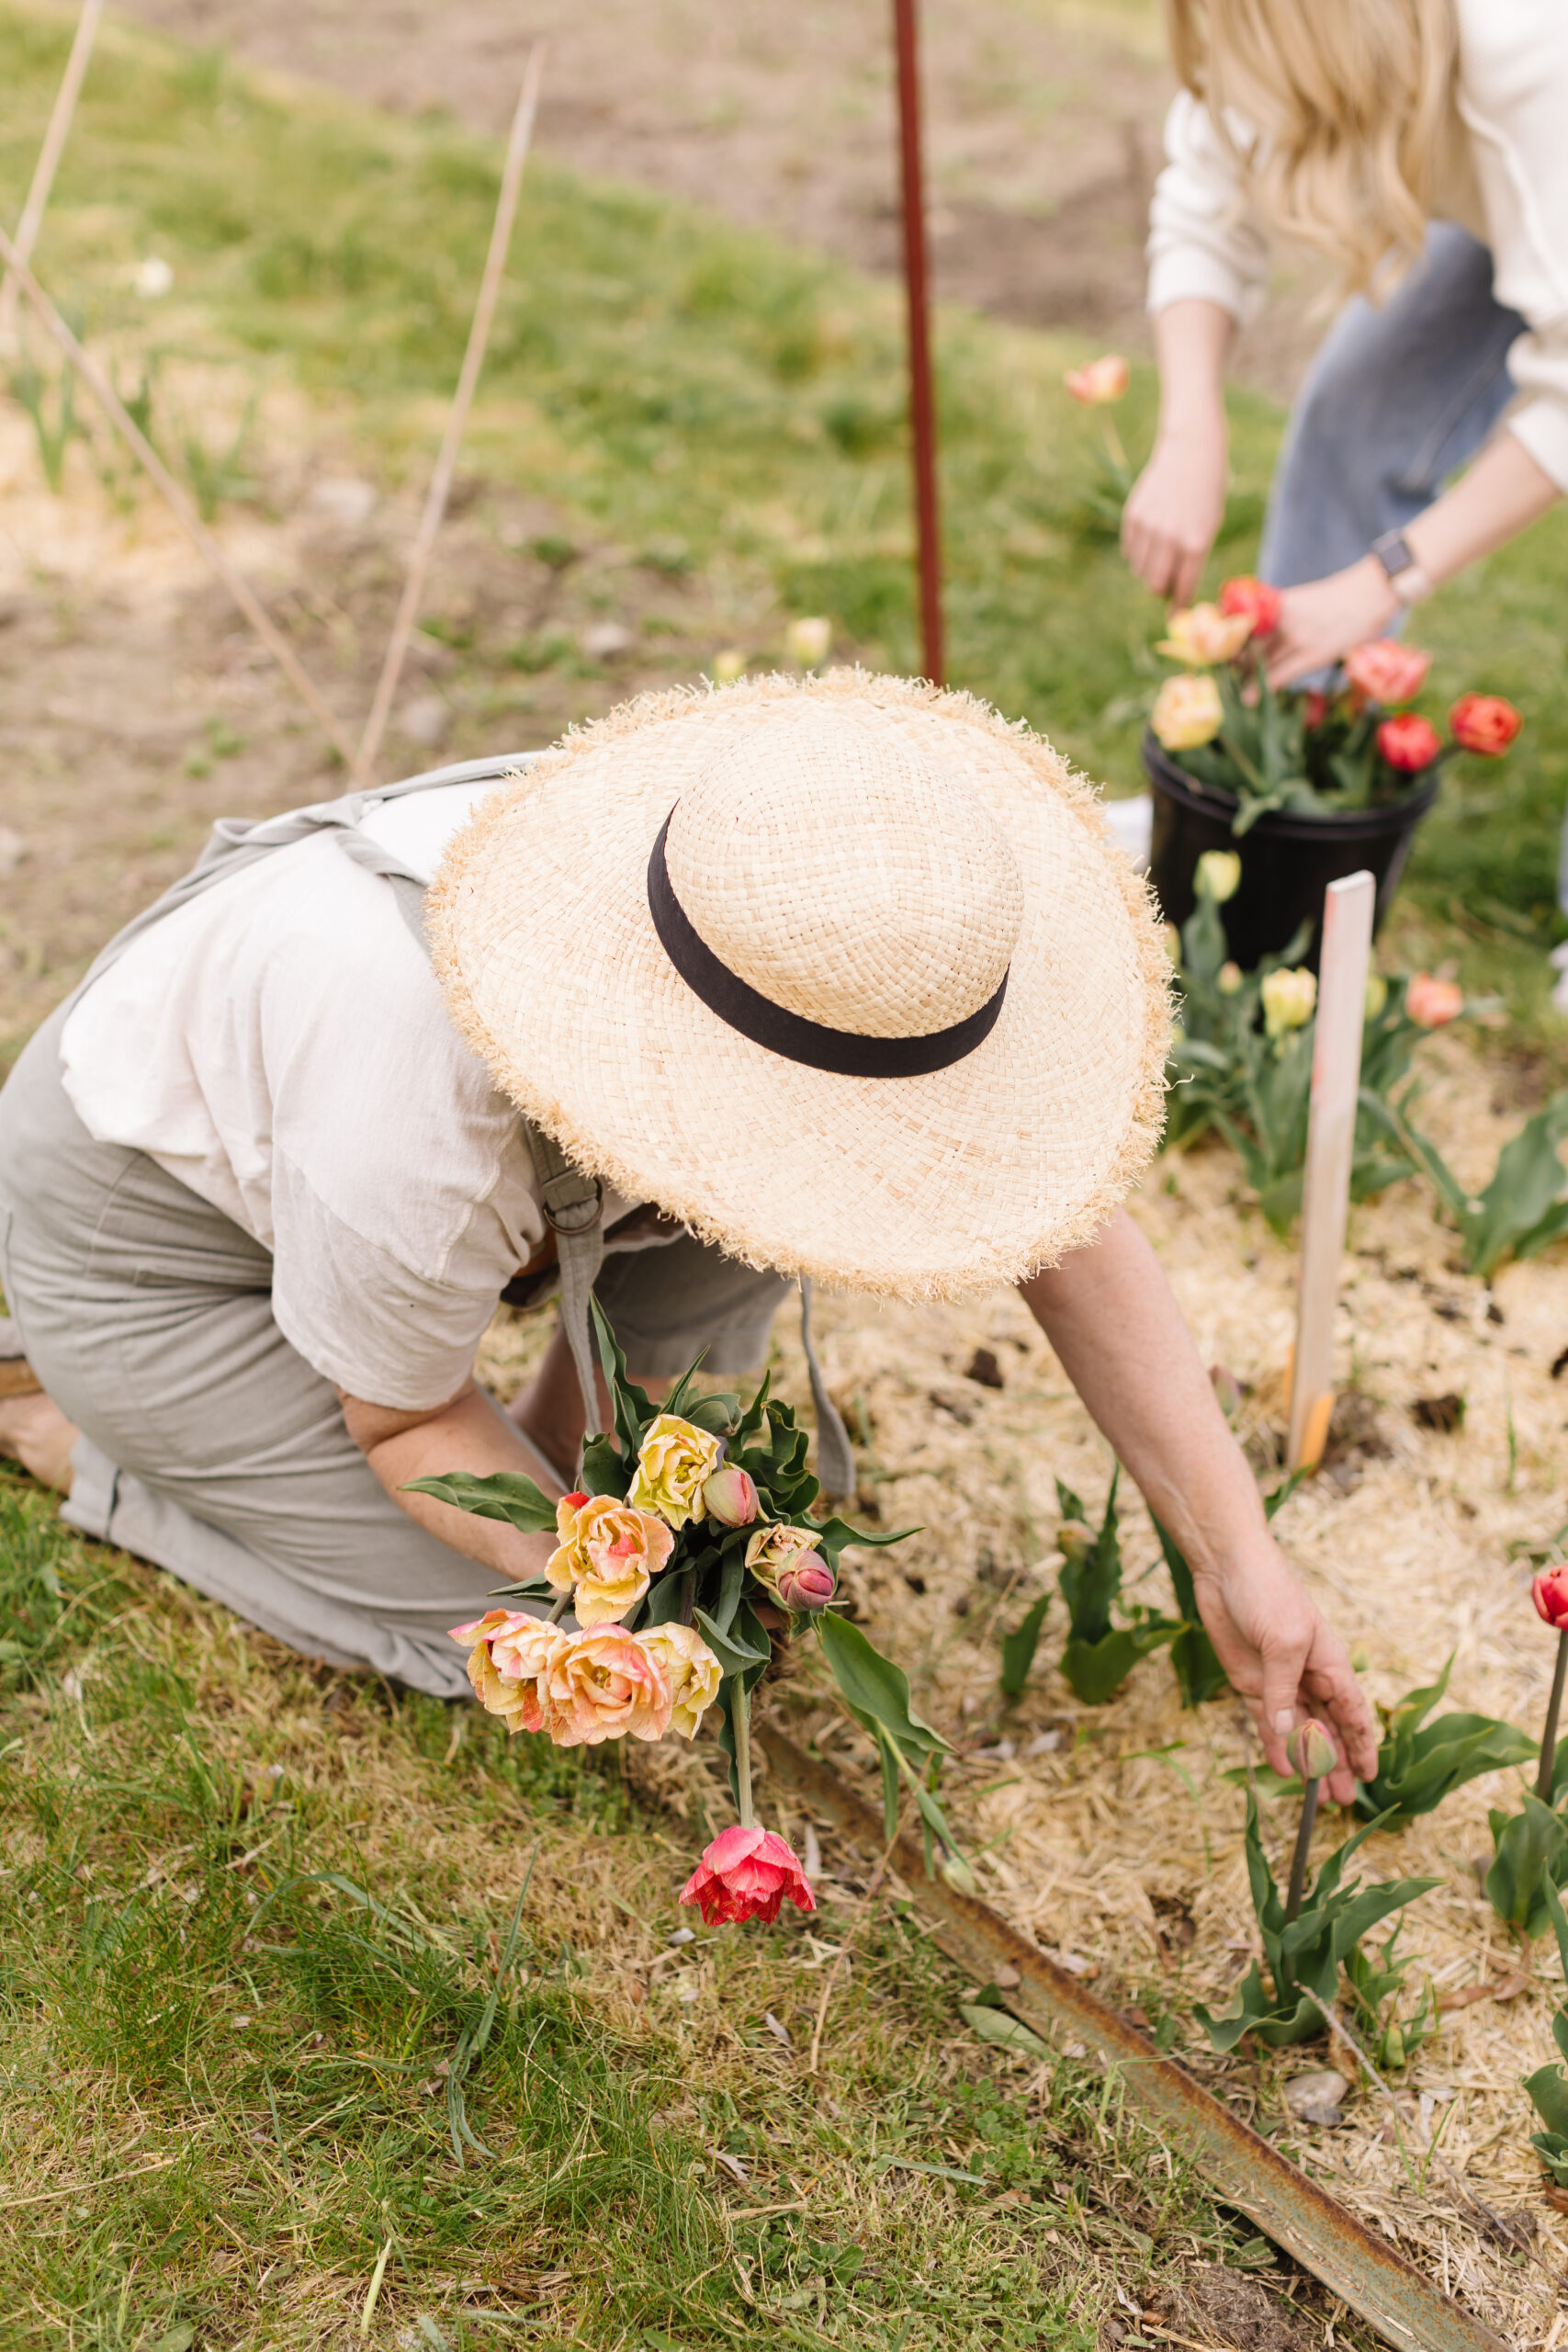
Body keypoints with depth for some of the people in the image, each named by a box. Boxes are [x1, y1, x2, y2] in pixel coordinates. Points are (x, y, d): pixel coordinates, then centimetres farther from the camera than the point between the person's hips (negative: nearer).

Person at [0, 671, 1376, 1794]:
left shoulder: (827, 924, -27)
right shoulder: (428, 1133, -42)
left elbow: (1062, 1216, -17)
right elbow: (405, 1419, -19)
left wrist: (1237, 1553, -20)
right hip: (153, 1227, -5)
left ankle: (583, 1431, 8)